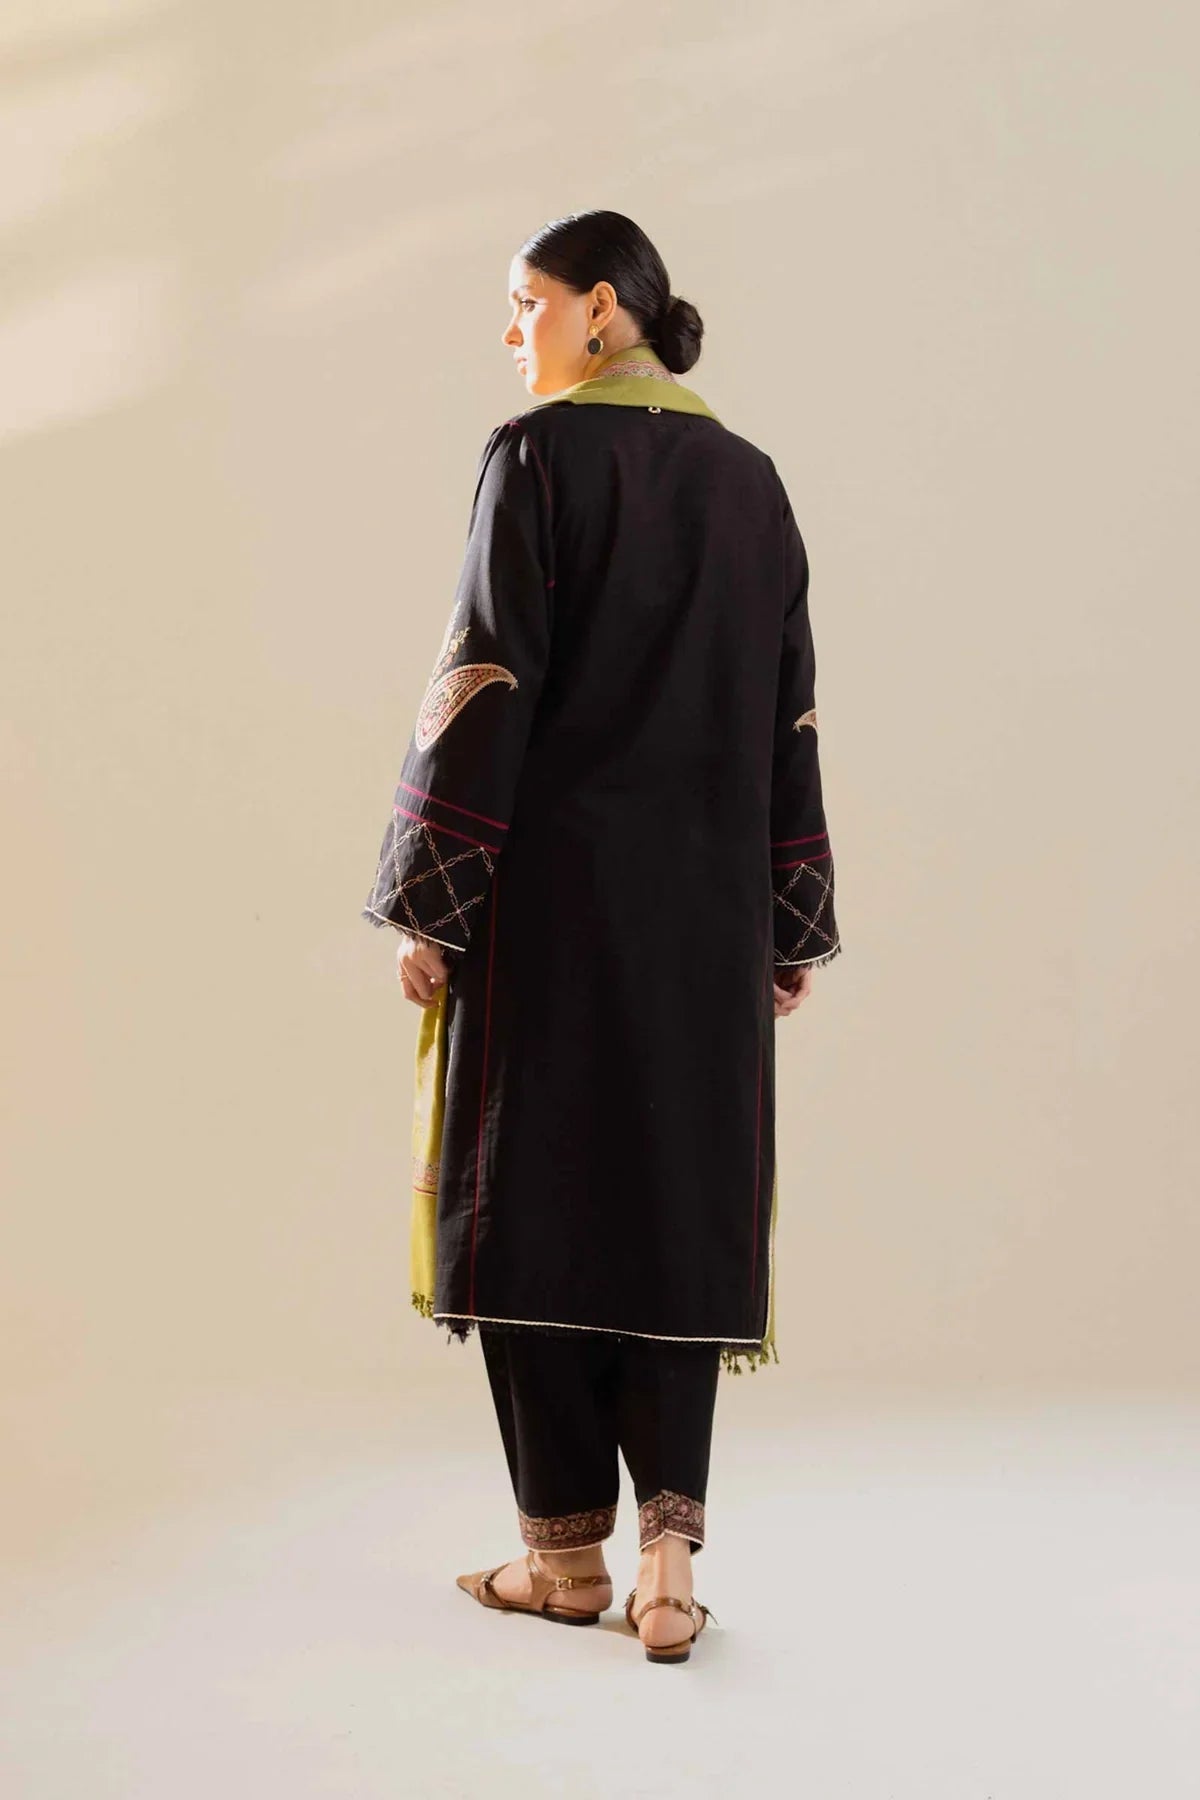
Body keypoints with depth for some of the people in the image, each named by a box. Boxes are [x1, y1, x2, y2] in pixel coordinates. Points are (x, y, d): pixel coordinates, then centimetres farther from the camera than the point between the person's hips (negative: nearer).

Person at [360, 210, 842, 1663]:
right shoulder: (749, 479, 12)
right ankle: (668, 1556, -2)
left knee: (535, 1194, 4)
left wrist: (428, 900, -10)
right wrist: (794, 925, 15)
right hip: (705, 899, 5)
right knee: (681, 1201, 6)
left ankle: (566, 1550, 10)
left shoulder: (539, 454, -7)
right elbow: (789, 716, 12)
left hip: (551, 888, -5)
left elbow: (488, 683, -13)